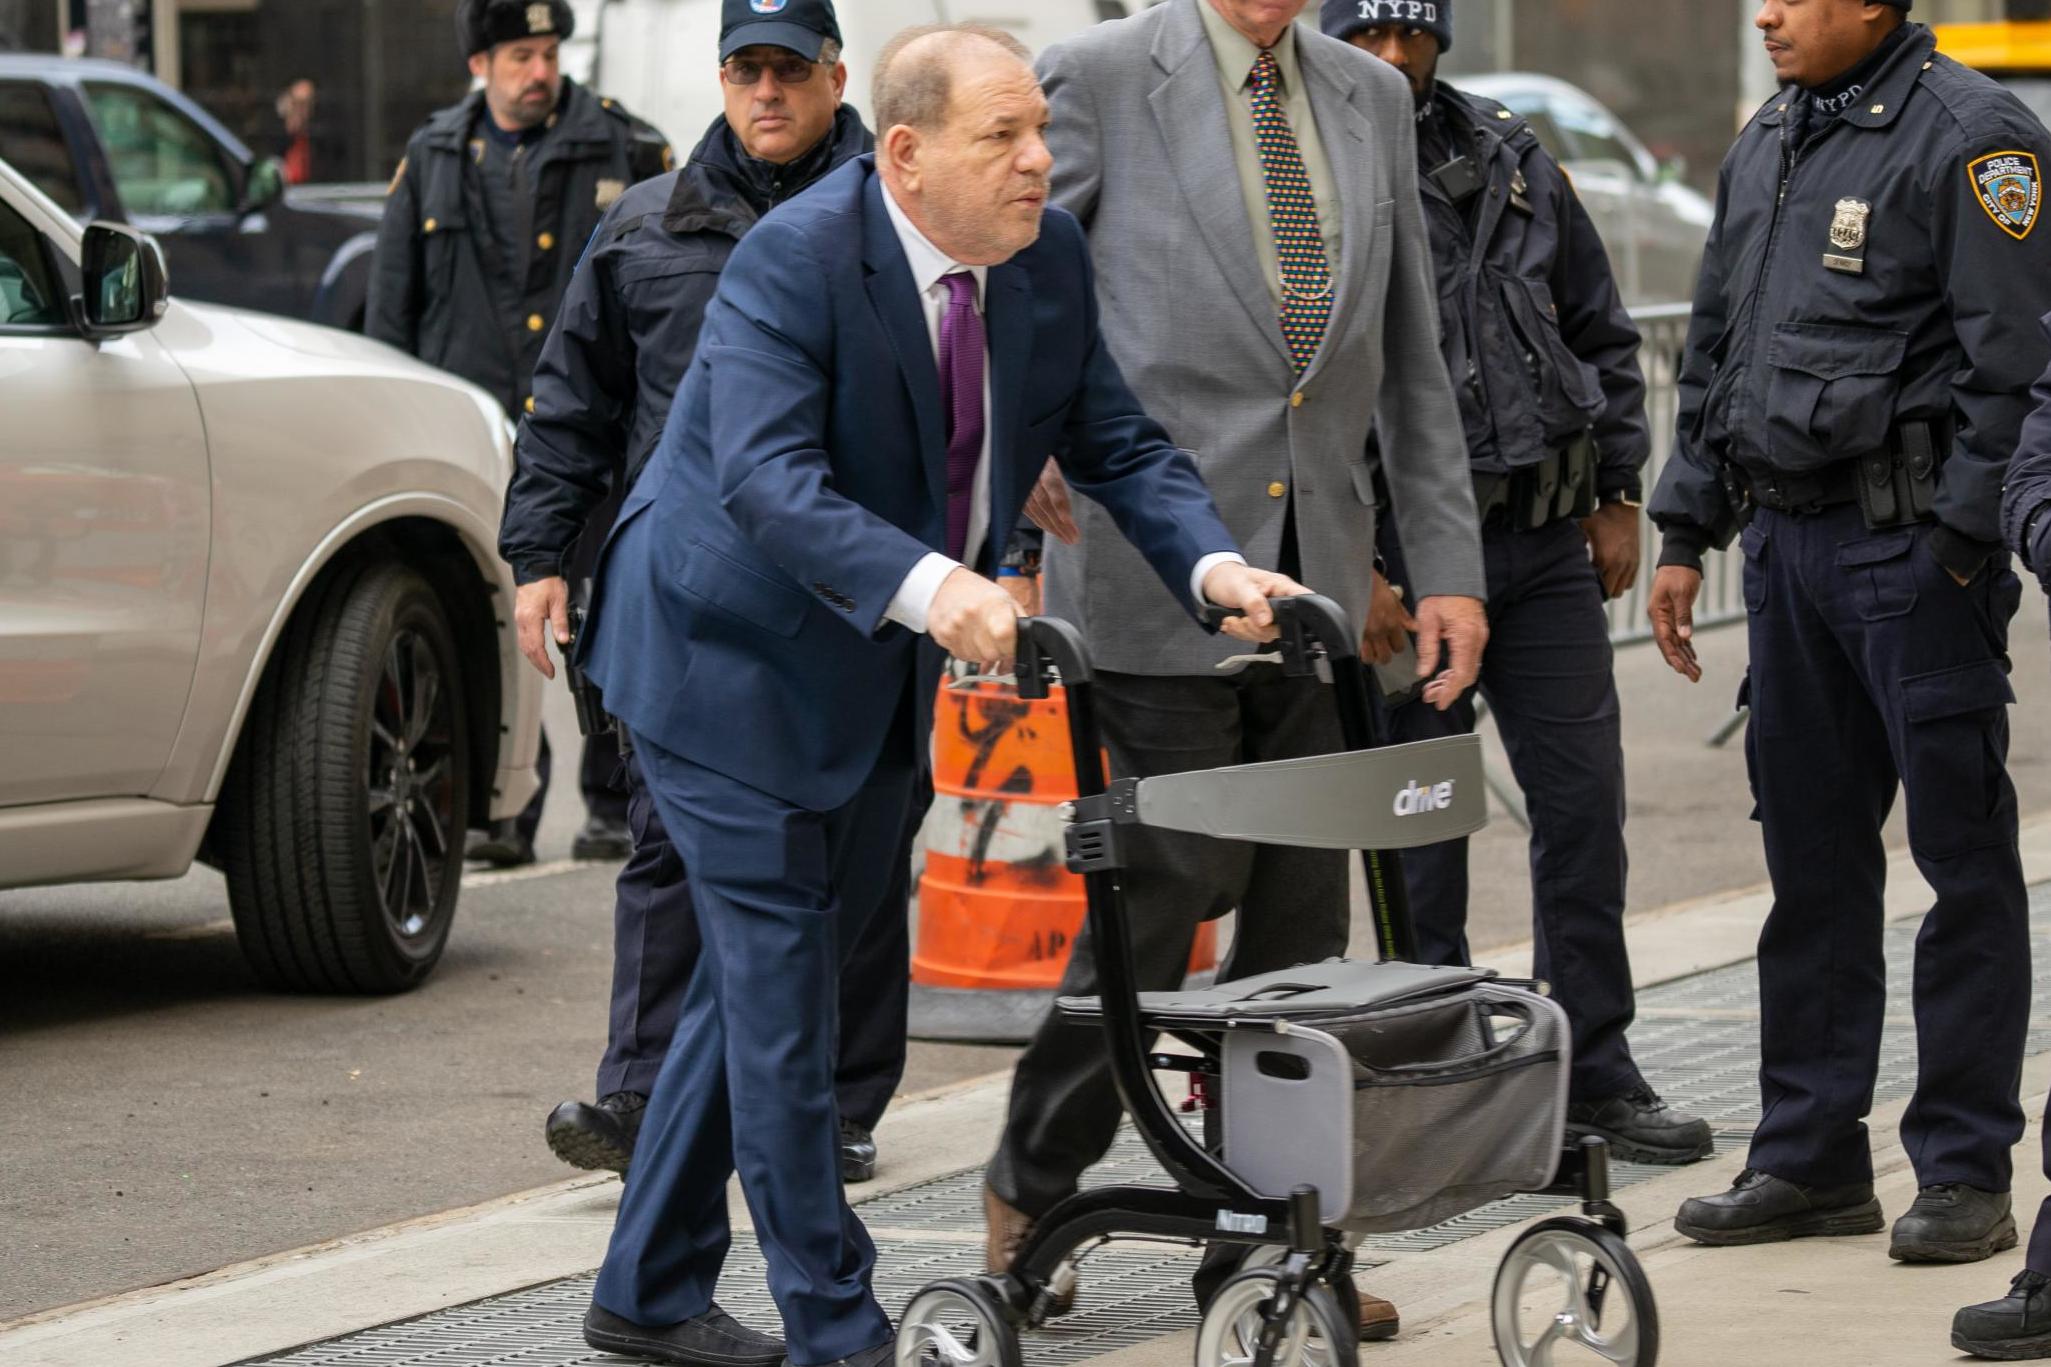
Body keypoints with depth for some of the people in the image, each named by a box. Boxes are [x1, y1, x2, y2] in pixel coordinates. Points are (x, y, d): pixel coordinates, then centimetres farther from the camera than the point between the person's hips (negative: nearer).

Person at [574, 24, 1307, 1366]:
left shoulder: (1050, 258, -4)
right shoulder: (796, 259, -25)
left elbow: (1120, 446, 1)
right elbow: (767, 480, -36)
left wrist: (1214, 564, -19)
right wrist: (926, 586, -50)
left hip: (878, 672, 8)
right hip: (732, 653, -8)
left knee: (765, 981, 15)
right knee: (780, 987, -7)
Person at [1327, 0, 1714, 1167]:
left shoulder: (1511, 160, 8)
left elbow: (1602, 333, 16)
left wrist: (1616, 495, 10)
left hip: (1544, 542, 4)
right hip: (1398, 552, -4)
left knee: (1584, 797, 4)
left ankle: (1596, 1071, 14)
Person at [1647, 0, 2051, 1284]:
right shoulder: (1769, 143, 16)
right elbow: (1714, 350, 23)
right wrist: (1686, 531, 18)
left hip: (1909, 542, -8)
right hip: (1786, 539, 8)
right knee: (1811, 855, 11)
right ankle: (1812, 1157, 18)